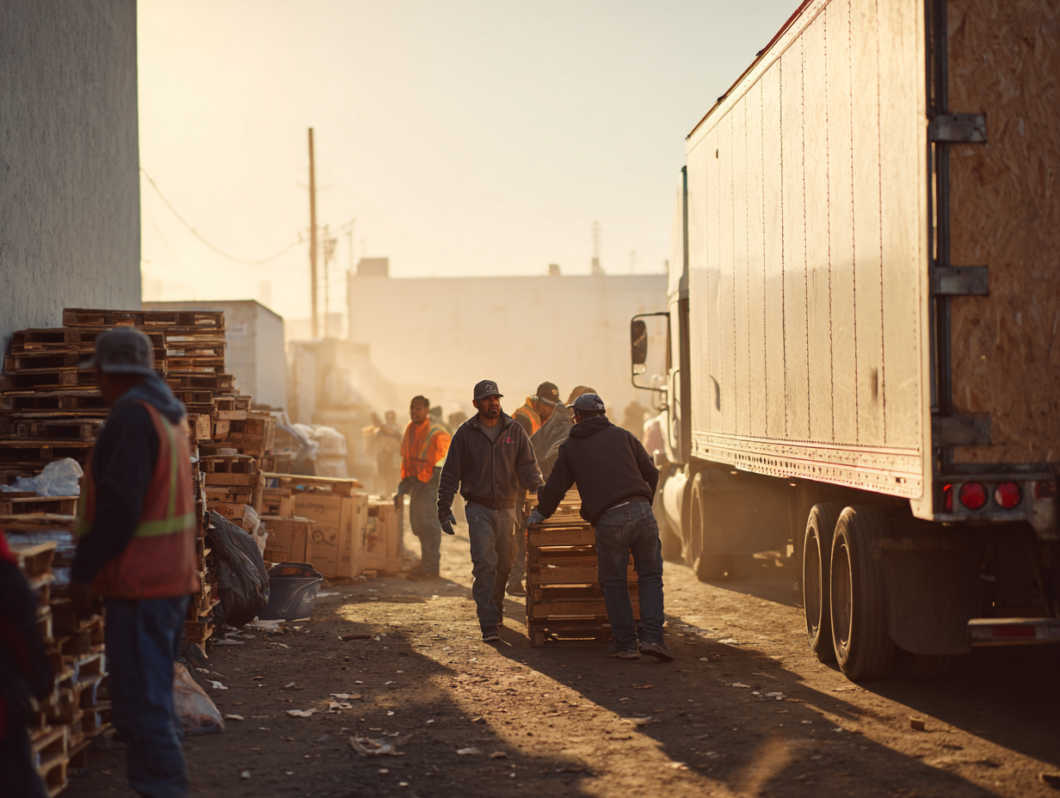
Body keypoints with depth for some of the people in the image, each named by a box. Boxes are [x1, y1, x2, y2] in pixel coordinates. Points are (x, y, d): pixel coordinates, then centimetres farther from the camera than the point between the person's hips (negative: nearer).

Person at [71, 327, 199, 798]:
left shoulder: (132, 415, -16)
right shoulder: (167, 412, 15)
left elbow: (118, 506, -22)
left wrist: (84, 569, -14)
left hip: (139, 583, -10)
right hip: (171, 577, 10)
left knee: (141, 701, -6)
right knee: (153, 696, 18)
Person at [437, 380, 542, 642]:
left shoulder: (514, 430, 5)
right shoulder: (466, 432, 0)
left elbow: (527, 465, 3)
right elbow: (451, 472, 2)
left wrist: (537, 485, -19)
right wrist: (444, 508, -5)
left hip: (507, 508, 3)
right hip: (479, 508, -3)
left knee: (504, 564, 12)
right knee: (484, 564, -13)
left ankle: (496, 609, 34)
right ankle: (488, 624, -15)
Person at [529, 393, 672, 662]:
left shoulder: (570, 447, 17)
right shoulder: (622, 435, 19)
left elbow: (556, 486, 21)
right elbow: (651, 473, 19)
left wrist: (540, 513, 39)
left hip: (608, 520, -1)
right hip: (641, 510, 1)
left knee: (614, 582, 11)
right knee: (650, 576, 8)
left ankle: (626, 644, 8)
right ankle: (652, 637, -4)